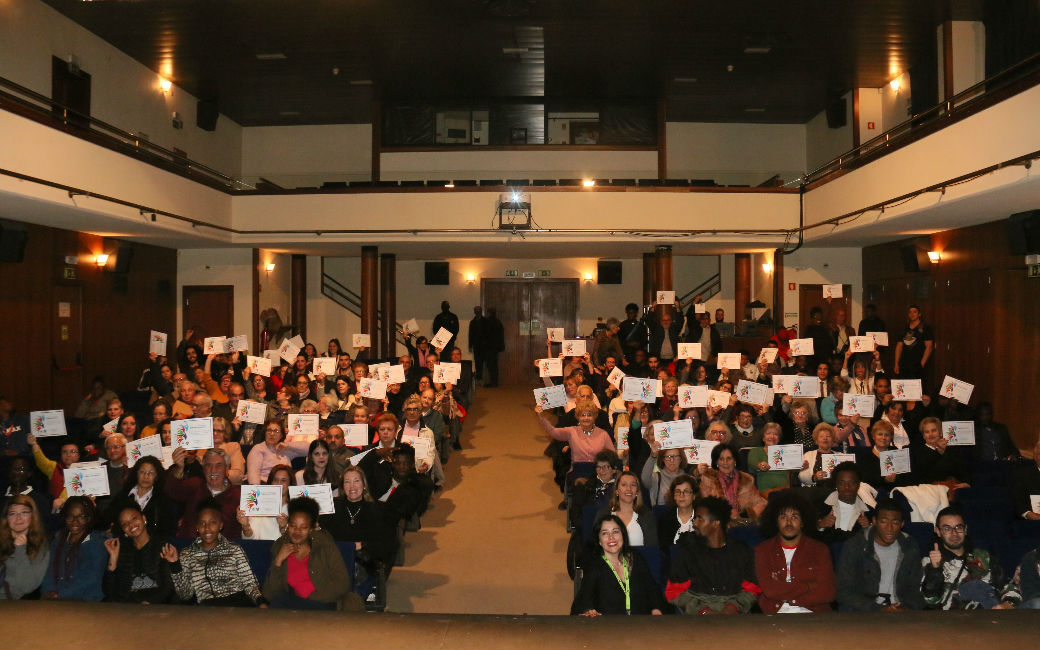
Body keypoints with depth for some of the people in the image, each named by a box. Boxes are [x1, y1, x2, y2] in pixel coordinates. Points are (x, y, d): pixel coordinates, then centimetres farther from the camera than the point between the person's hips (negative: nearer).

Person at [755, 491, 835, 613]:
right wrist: (809, 586, -2)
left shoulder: (820, 550, 13)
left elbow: (828, 593, 1)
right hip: (775, 614, -1)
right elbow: (770, 590, -4)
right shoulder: (762, 550, 11)